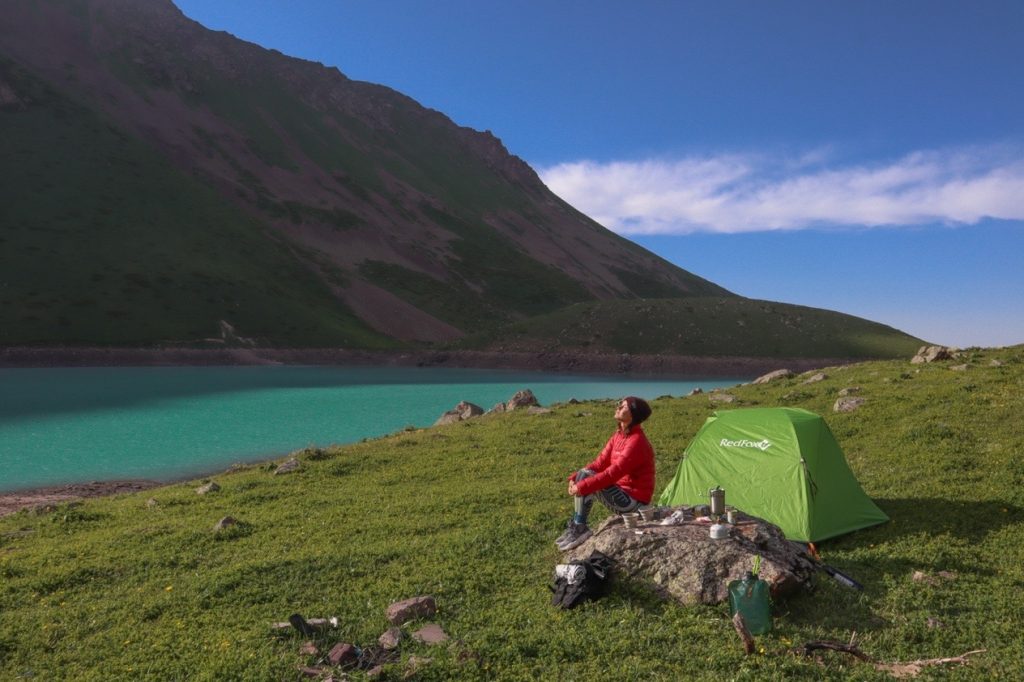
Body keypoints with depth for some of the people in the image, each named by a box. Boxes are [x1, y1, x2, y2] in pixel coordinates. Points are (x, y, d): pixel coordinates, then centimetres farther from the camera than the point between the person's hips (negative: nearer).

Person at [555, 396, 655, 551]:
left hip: (633, 502, -9)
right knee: (583, 475, -1)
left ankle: (580, 529, -13)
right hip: (621, 492, 9)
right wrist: (575, 478, -6)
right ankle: (573, 526, 1)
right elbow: (600, 463, 7)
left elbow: (614, 472, -29)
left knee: (586, 480, -23)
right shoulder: (619, 435, 6)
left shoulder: (637, 442, -22)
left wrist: (583, 486, -29)